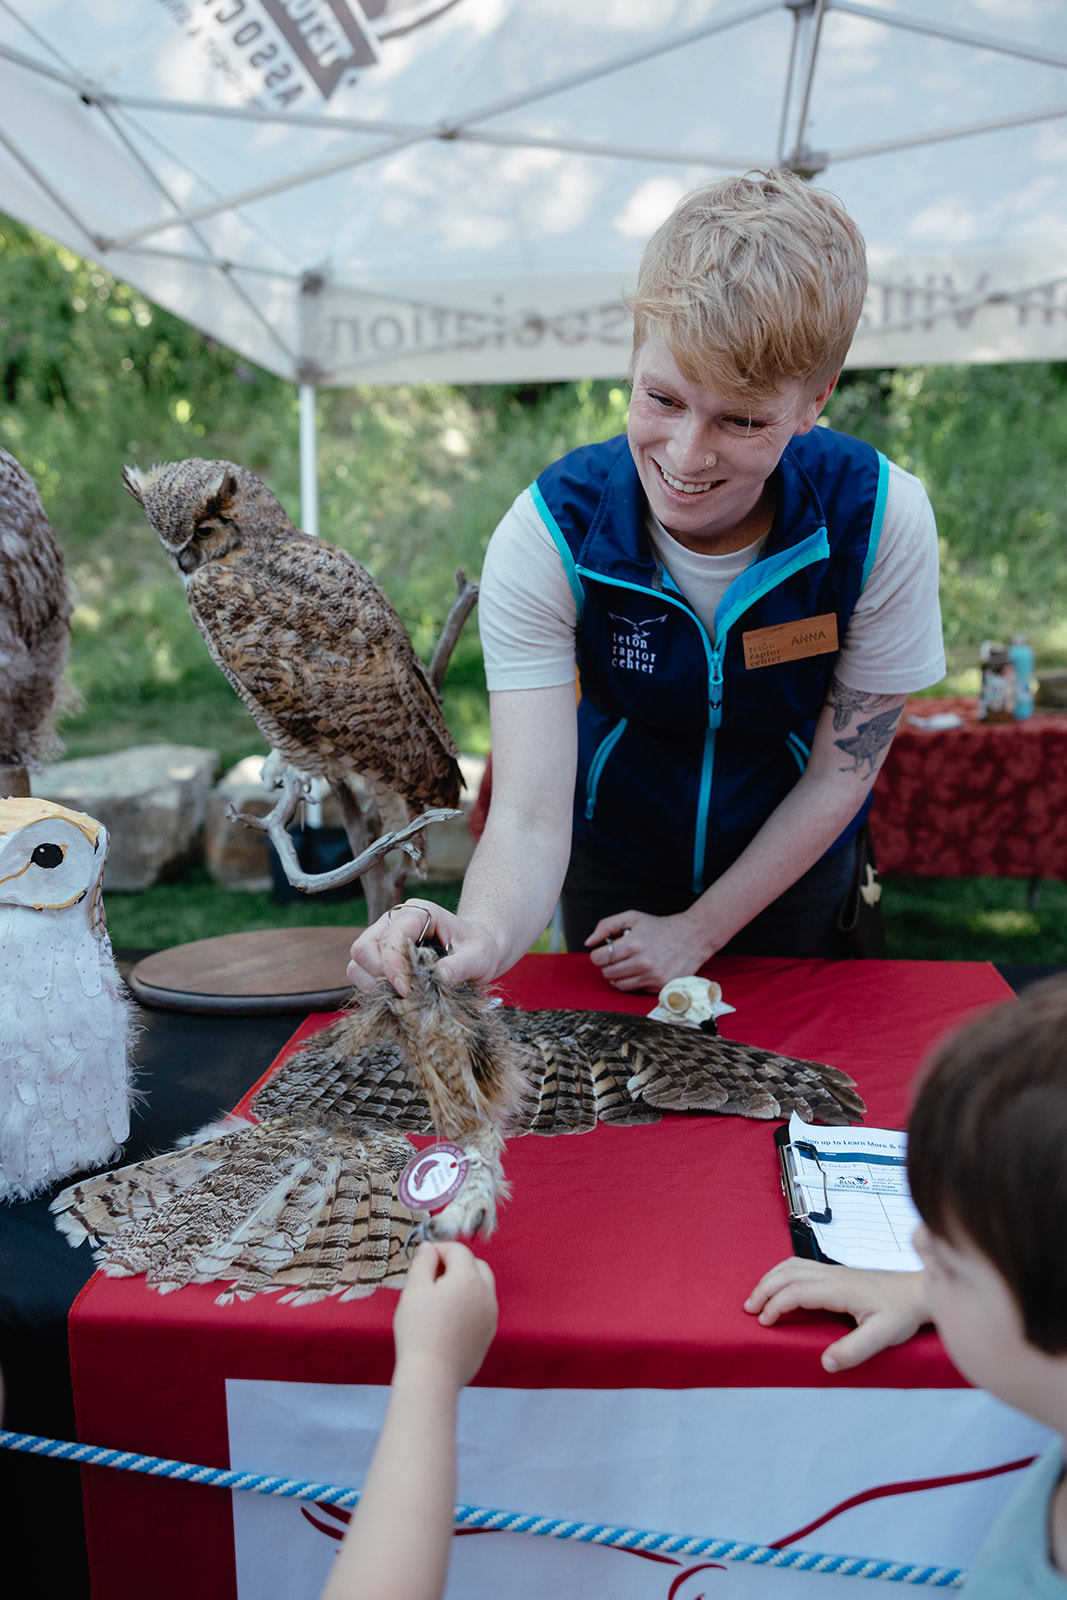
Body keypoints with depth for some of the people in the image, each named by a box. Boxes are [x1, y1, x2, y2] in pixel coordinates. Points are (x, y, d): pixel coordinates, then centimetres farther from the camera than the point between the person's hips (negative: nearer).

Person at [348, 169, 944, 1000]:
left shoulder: (883, 519, -28)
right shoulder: (548, 536, -30)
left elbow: (841, 773, -17)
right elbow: (529, 816, -34)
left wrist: (699, 930, -15)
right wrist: (483, 934, -57)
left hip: (793, 869, 1)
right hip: (611, 862, 0)